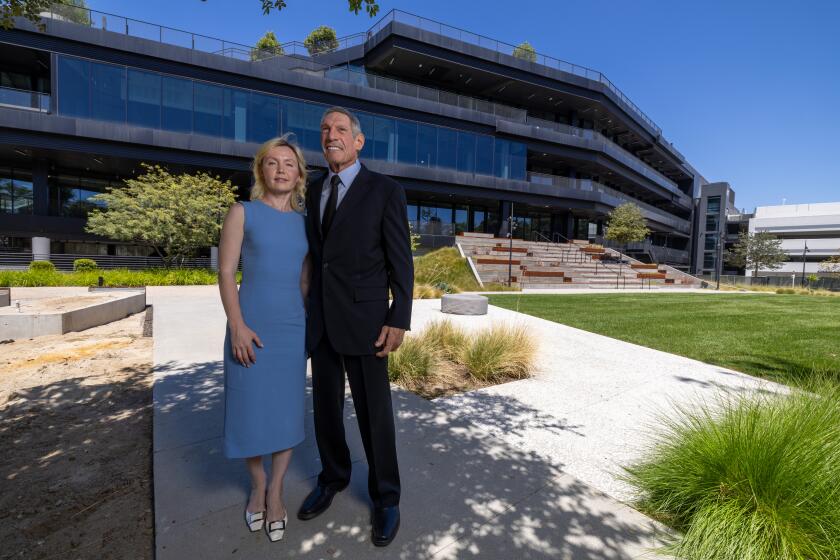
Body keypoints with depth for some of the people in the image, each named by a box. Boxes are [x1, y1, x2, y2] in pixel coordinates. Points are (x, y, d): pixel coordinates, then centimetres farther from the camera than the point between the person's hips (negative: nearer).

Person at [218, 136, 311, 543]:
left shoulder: (304, 221, 7)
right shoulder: (243, 212, -1)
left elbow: (306, 279, 10)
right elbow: (225, 273, -6)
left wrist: (309, 325, 8)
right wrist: (237, 326, -14)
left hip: (293, 328, 3)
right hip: (250, 327, -2)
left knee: (287, 411, 8)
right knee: (250, 410, 8)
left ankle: (276, 490, 30)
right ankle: (257, 484, 34)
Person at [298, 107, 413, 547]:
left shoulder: (385, 190, -5)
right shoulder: (314, 190, 12)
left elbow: (401, 262, -8)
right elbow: (318, 251, 16)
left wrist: (399, 321, -14)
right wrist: (310, 309, 15)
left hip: (364, 318, -5)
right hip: (320, 319, 6)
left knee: (374, 412, 5)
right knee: (325, 406, 16)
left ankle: (385, 497, 26)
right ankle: (333, 477, 40)